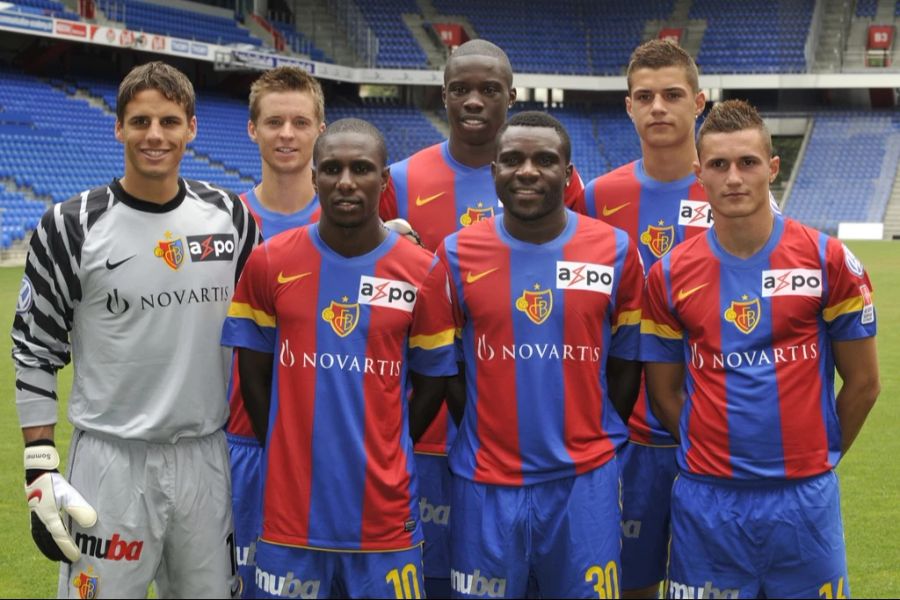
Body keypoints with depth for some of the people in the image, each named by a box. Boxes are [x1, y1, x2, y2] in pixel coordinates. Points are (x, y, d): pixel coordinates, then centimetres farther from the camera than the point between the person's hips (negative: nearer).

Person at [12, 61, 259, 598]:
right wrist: (41, 471, -6)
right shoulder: (73, 226, -6)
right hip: (111, 460, -3)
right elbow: (35, 352, -2)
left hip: (208, 456, 3)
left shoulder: (230, 216, 3)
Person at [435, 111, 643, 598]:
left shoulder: (615, 250, -2)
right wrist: (485, 436, 7)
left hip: (585, 478, 0)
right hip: (486, 482, 0)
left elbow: (625, 360, 7)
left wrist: (596, 439, 8)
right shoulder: (457, 253, -2)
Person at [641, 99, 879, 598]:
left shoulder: (828, 260, -3)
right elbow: (664, 391, 8)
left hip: (804, 499, -1)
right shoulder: (669, 275, 1)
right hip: (705, 501, 1)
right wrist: (714, 455, 7)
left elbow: (862, 382, 5)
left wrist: (817, 456, 9)